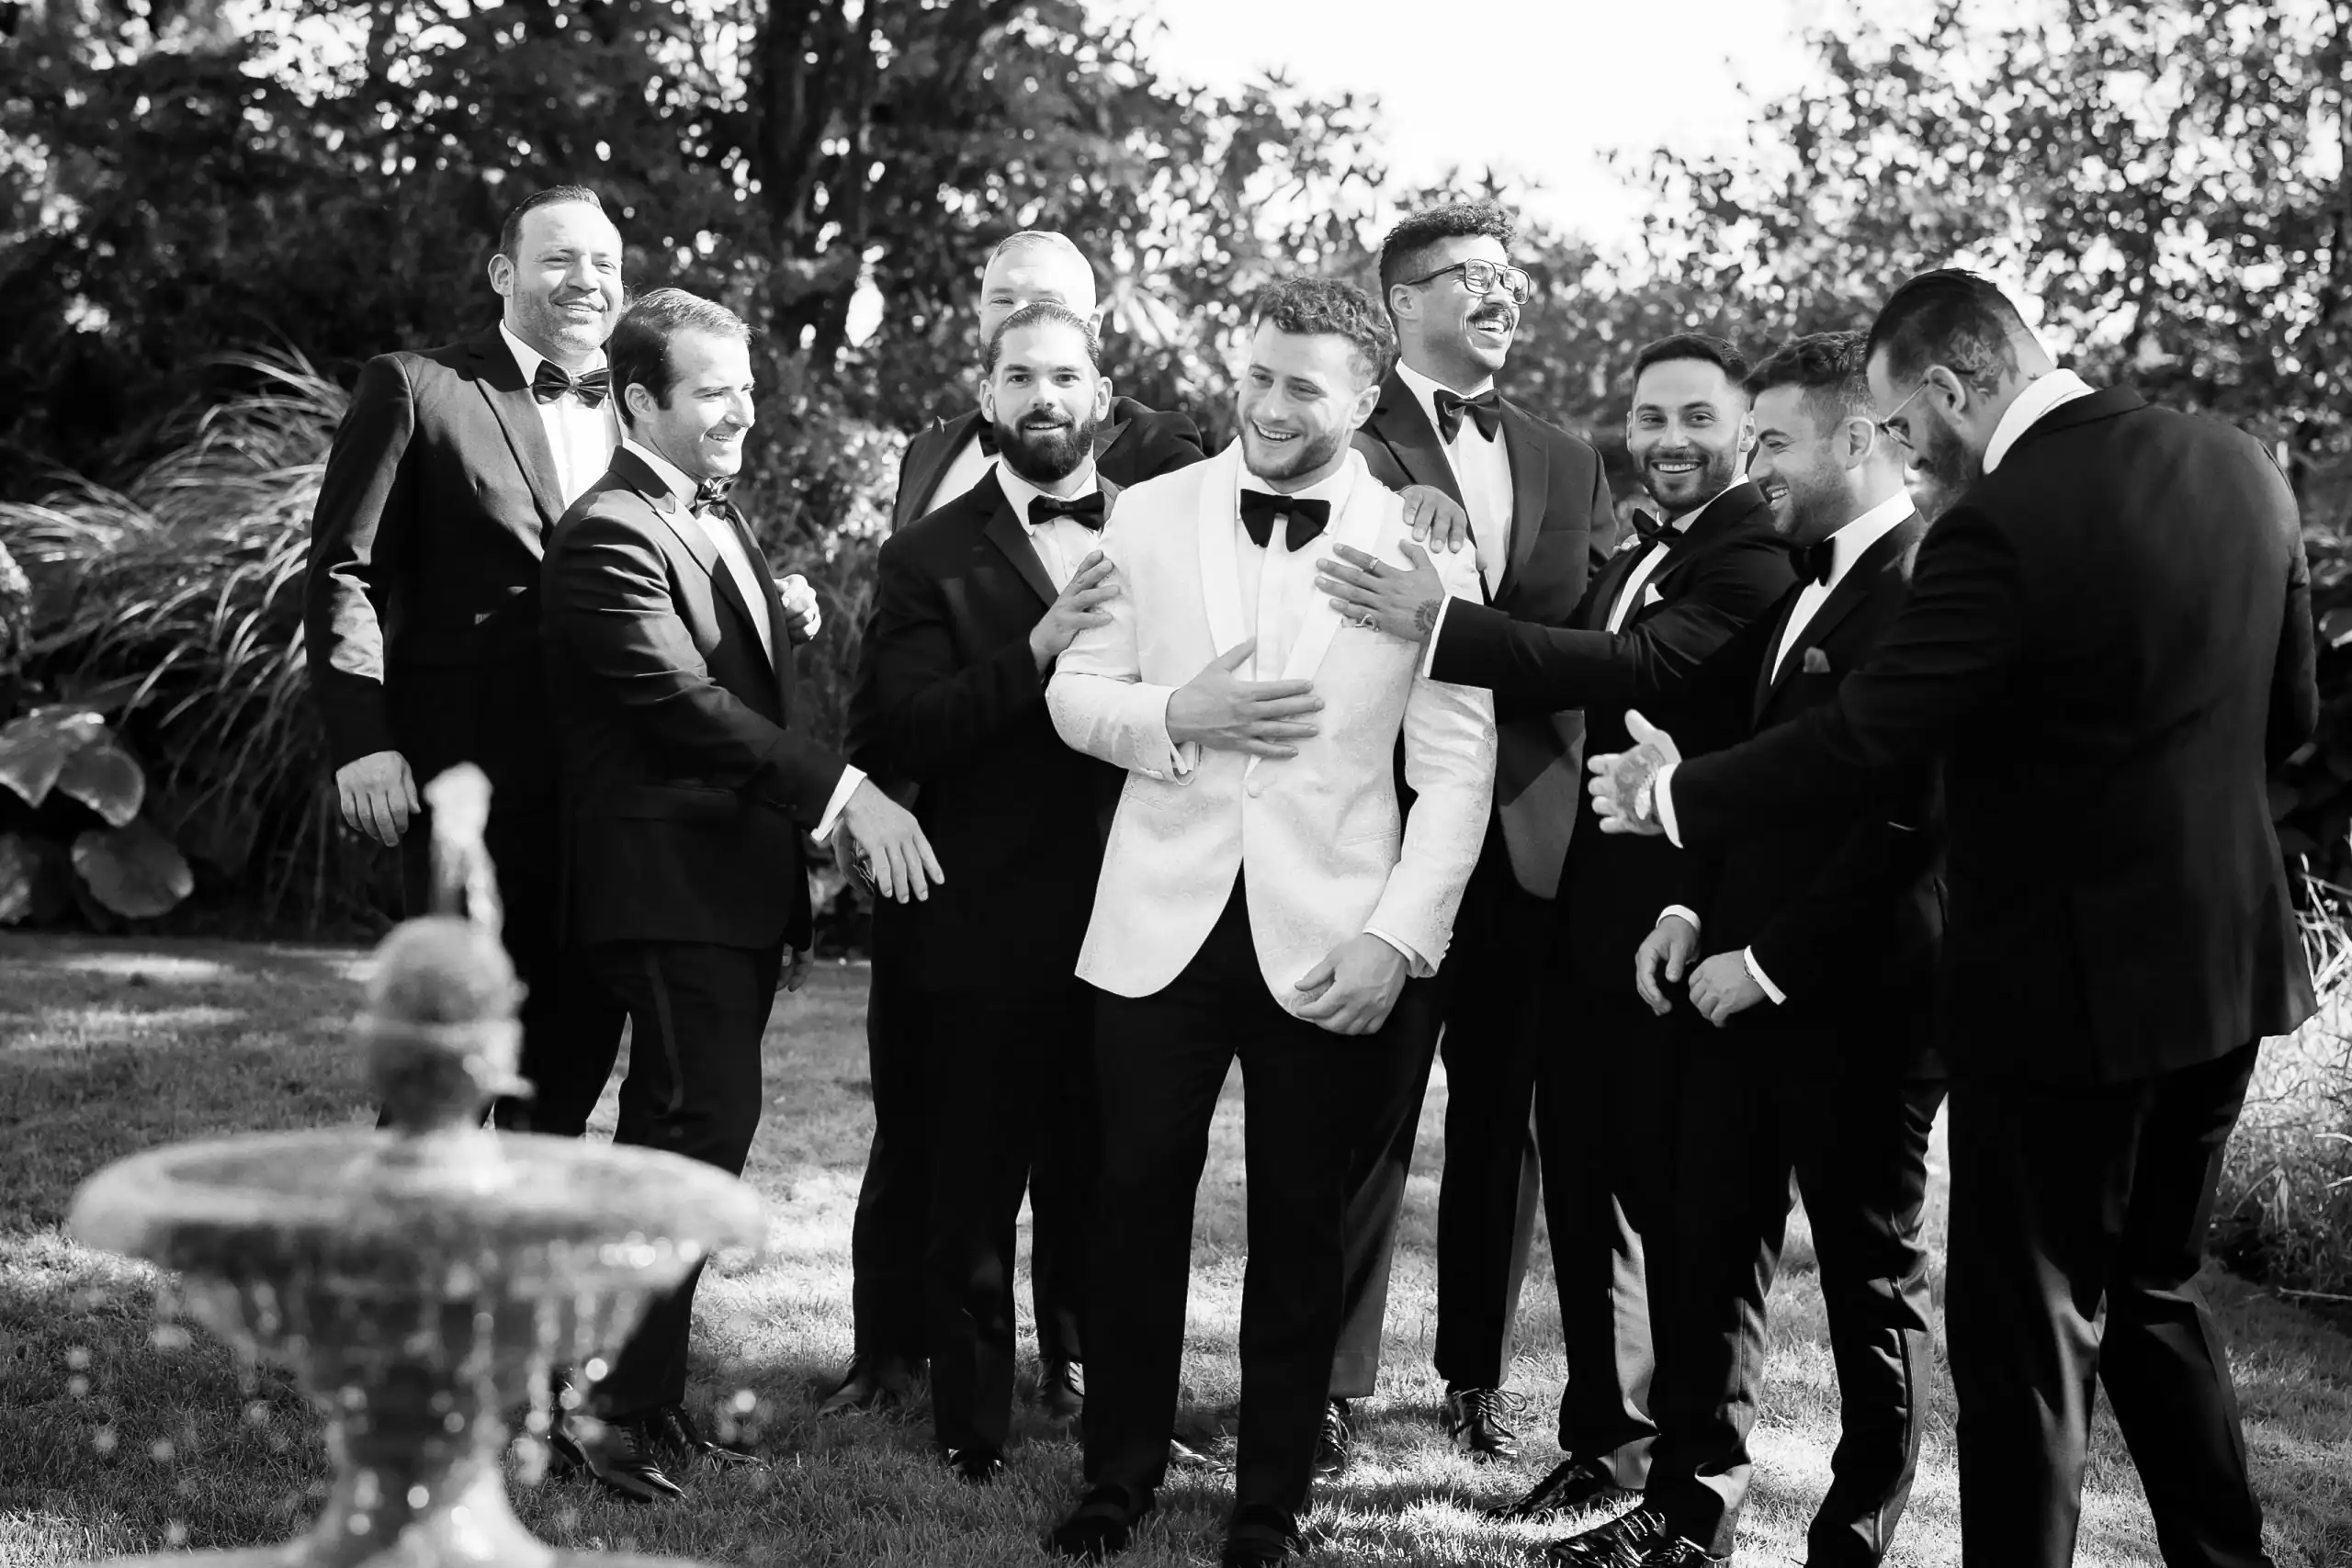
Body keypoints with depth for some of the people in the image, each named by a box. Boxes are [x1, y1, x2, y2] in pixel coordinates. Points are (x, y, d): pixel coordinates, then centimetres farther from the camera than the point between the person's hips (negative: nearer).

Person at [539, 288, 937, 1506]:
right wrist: (844, 795, -26)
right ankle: (627, 1413, -4)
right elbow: (686, 702, -22)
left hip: (743, 886, 9)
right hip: (673, 888, -9)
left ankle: (640, 1389, 21)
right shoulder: (609, 536, -12)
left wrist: (790, 900, 17)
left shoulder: (725, 521, 18)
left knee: (683, 1149, 13)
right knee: (694, 1139, -11)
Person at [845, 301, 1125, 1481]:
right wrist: (1039, 649, -21)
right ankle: (973, 1432, 21)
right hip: (987, 930, -1)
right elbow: (889, 737, -12)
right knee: (972, 1197, 8)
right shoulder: (931, 557, 1)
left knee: (1103, 1193, 12)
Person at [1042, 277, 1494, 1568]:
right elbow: (1075, 695, 6)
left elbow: (1457, 767, -4)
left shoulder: (1423, 545, -2)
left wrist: (1399, 937, -12)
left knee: (1300, 1221, 8)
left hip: (1329, 940, -1)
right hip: (1161, 923, 2)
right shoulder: (1150, 515, 4)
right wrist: (1179, 714, -14)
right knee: (1135, 1205, 7)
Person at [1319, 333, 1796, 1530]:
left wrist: (1440, 622, -32)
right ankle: (1606, 1433, 28)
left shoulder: (1757, 558, -14)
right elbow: (1574, 701, 15)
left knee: (1673, 1198, 4)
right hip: (1586, 918, 8)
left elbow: (1640, 668, -28)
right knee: (1582, 1193, 14)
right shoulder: (1631, 561, 17)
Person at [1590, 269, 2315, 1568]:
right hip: (2227, 963, 8)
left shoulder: (1999, 524, -21)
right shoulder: (2238, 467, 3)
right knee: (2150, 1288, 24)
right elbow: (2287, 715, 11)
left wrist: (1676, 797, -6)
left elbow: (1858, 744, -19)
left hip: (2063, 980, -8)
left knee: (2026, 1329, 5)